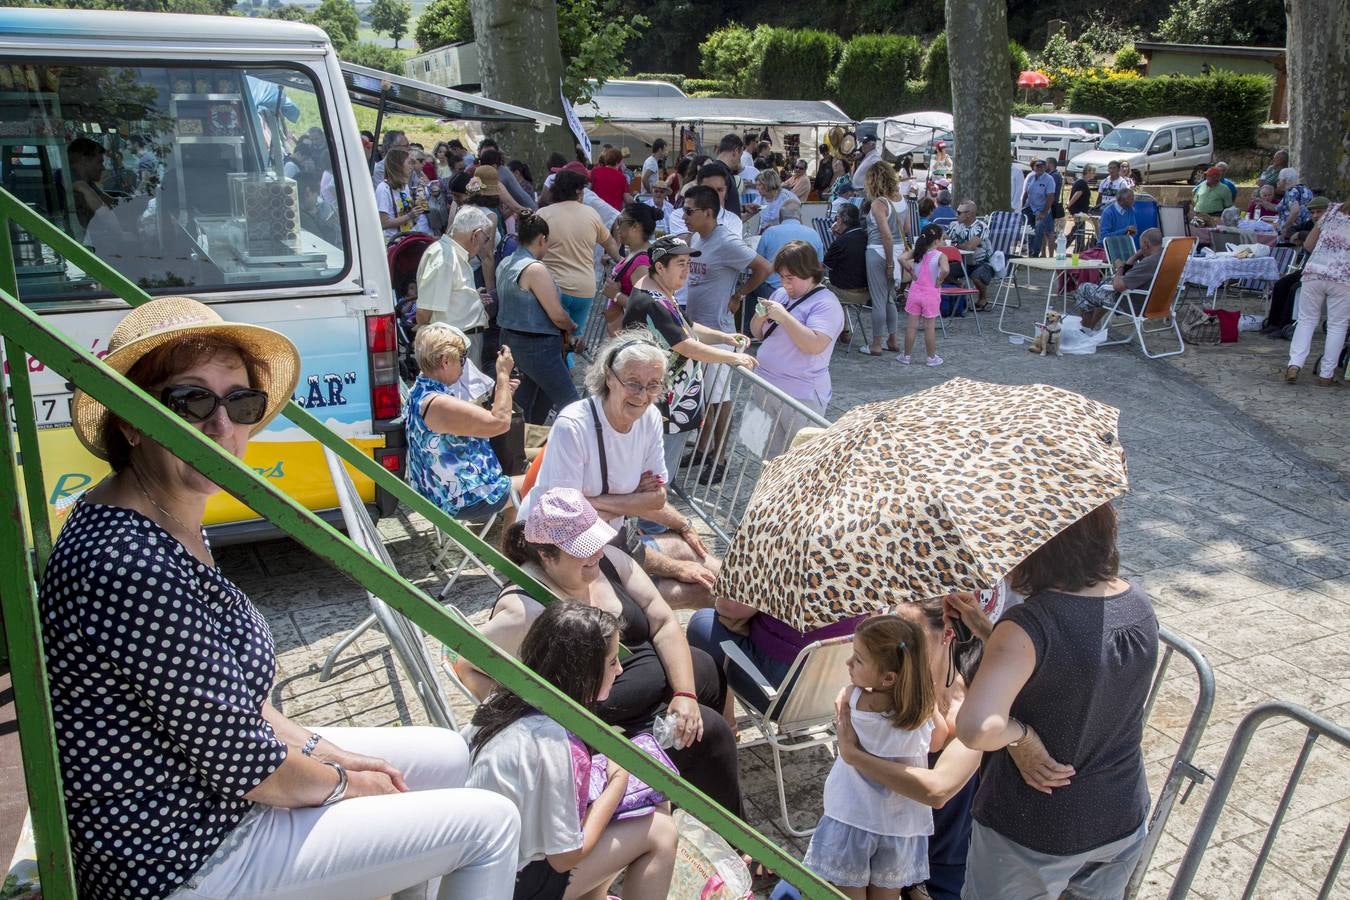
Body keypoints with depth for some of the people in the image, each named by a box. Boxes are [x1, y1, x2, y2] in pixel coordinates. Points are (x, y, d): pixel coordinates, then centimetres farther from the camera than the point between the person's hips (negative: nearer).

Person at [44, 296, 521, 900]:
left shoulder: (170, 525, 0)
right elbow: (239, 762, -24)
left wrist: (317, 748, 3)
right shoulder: (128, 565, -32)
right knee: (490, 822, -2)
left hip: (197, 784, 9)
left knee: (447, 757, 19)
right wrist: (340, 781, -7)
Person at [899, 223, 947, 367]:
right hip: (931, 294, -3)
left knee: (911, 325, 7)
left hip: (915, 292, 3)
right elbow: (945, 270, -31)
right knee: (929, 327, 4)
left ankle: (907, 356, 15)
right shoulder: (940, 256, -13)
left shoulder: (916, 252, 0)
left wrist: (911, 271, -3)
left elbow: (902, 259, -14)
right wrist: (939, 281, -13)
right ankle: (932, 358, 13)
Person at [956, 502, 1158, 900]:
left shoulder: (1030, 625, -31)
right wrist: (989, 631, 0)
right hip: (1124, 823, 6)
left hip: (1031, 837, -6)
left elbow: (975, 728, -44)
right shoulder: (1140, 605, -9)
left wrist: (1021, 734, -24)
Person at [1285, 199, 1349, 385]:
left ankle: (1294, 365, -3)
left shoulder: (1333, 210, 10)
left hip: (1314, 272, 3)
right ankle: (1326, 374, 7)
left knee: (1307, 320, 12)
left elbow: (1309, 243, 15)